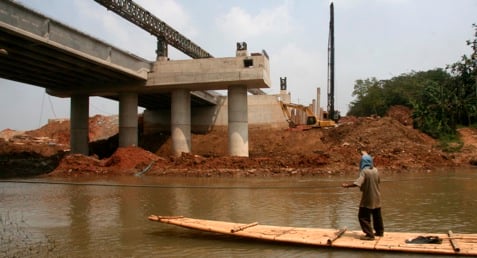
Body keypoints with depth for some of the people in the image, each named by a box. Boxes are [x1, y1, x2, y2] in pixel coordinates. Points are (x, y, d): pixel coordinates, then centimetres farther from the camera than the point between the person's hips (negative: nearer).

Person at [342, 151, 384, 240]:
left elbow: (357, 183, -30)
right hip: (376, 198, 8)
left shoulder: (364, 171, -18)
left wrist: (347, 185, -21)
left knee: (363, 216, -2)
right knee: (377, 215, 20)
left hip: (368, 199, -8)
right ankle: (379, 231, 32)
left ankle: (369, 234, -4)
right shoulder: (375, 170, 3)